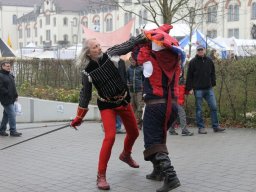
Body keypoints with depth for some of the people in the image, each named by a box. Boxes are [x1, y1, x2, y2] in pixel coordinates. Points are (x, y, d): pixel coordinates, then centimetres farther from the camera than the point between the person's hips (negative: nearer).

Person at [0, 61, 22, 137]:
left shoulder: (10, 75, 16)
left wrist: (16, 95, 13)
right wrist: (8, 94, -20)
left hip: (11, 99, 9)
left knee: (6, 115, 14)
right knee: (12, 115, -9)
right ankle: (13, 131, -3)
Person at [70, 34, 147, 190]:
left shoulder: (109, 55, -9)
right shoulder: (88, 72, -13)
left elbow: (128, 45, -15)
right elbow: (85, 95, -5)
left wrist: (144, 36, -29)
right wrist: (79, 117, -3)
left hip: (124, 101, 4)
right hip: (107, 105, -4)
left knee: (134, 133, 17)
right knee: (110, 137, -20)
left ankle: (126, 155, 50)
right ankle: (101, 176, -11)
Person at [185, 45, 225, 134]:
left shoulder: (209, 61, 10)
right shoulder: (193, 62, -2)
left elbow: (213, 73, 19)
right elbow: (189, 76, -2)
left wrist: (213, 84, 11)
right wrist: (190, 88, -7)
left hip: (209, 88, 4)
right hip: (198, 89, -4)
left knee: (214, 107, 2)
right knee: (199, 109, 2)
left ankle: (215, 126, 10)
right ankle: (201, 128, 8)